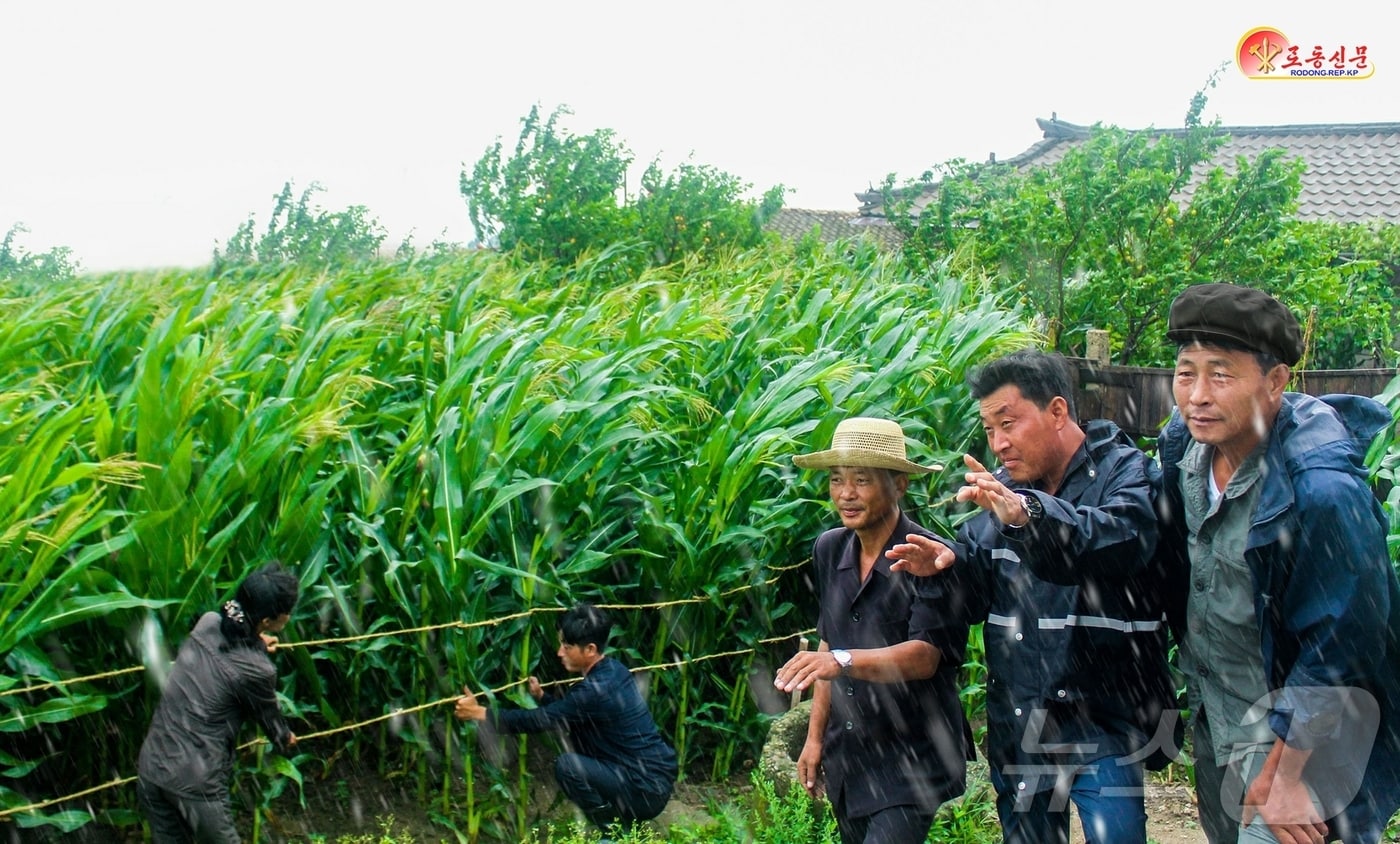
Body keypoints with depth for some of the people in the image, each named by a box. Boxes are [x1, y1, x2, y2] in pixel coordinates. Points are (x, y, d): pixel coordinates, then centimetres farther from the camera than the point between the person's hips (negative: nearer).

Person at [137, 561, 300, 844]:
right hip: (196, 781, -6)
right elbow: (269, 717, 5)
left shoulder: (207, 623, -3)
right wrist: (285, 740, 26)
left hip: (151, 767, 6)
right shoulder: (255, 670, -17)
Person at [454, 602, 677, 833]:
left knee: (567, 765, -20)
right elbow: (570, 709, 22)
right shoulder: (612, 669, 5)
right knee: (576, 726, 14)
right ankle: (619, 814, 19)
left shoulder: (597, 690, -22)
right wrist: (541, 696, 9)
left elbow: (541, 720, -18)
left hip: (648, 790, -10)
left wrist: (479, 713, -14)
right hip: (653, 771, 10)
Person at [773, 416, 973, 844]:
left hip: (911, 758, -6)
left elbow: (924, 656, -24)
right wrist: (815, 736, 14)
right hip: (847, 759, 6)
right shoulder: (829, 549, 4)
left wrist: (842, 660, -38)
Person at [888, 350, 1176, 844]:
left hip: (1103, 728, -5)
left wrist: (1028, 514, -45)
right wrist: (950, 563, -10)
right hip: (1017, 728, 6)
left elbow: (1122, 539, -29)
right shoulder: (1002, 489, 12)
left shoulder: (1124, 472, -6)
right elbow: (979, 590, 14)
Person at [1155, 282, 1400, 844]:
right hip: (1213, 714, 8)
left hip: (1294, 729, -7)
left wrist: (1283, 774, -21)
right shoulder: (1185, 443, -6)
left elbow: (1339, 645, -25)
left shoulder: (1323, 491, -29)